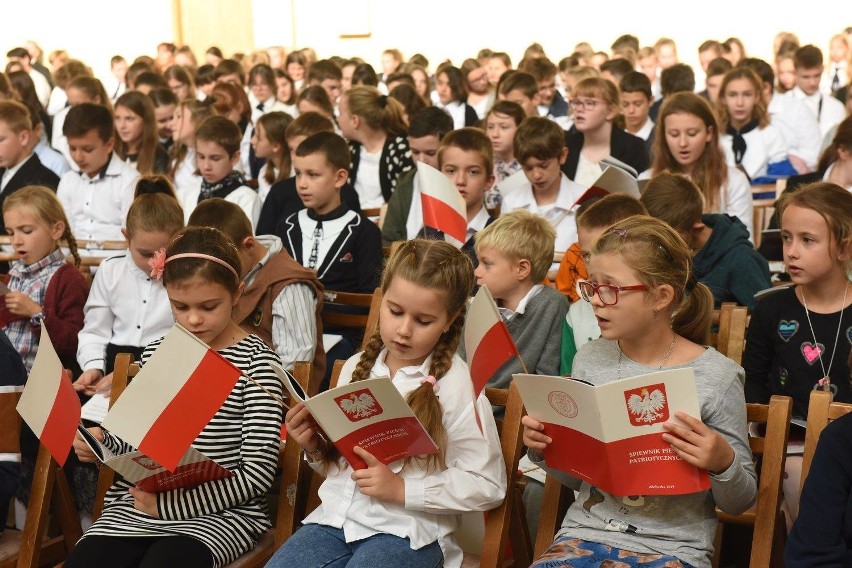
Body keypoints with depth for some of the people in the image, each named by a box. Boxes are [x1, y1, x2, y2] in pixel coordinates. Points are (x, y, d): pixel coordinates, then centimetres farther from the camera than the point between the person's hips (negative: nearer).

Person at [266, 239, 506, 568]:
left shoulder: (455, 383, -6)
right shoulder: (357, 368, 9)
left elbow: (486, 484, -8)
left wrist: (401, 489, -14)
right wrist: (315, 449, -2)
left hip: (409, 530, -5)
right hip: (338, 516, 5)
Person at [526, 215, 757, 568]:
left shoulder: (716, 377, -8)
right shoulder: (589, 360, 4)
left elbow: (740, 502, 0)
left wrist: (722, 462, -20)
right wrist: (543, 451, -4)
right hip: (586, 533, 3)